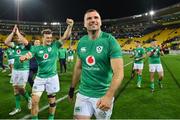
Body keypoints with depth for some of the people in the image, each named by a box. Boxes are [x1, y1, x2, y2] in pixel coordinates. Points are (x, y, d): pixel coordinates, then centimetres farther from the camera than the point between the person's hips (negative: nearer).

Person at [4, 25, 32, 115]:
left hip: (24, 70, -6)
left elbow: (25, 42, -29)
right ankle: (17, 108, 22)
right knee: (15, 88, 10)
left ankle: (28, 99, 25)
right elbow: (6, 42, -7)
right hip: (15, 70, 6)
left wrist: (18, 32, -17)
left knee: (21, 88, -6)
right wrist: (13, 32, -8)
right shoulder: (15, 45, 7)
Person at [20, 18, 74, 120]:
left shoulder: (55, 45, -4)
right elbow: (28, 55, -17)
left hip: (52, 77, 0)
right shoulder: (36, 48, -3)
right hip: (40, 78, 1)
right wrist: (24, 57, -42)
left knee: (52, 100, 13)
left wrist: (70, 26, -30)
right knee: (34, 101, 1)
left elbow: (65, 37, -13)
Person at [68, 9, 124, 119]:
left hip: (103, 95, -3)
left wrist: (109, 96, -33)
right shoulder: (82, 42, 1)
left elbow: (119, 72, -21)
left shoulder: (110, 41, -14)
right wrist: (72, 88, 15)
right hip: (83, 93, 4)